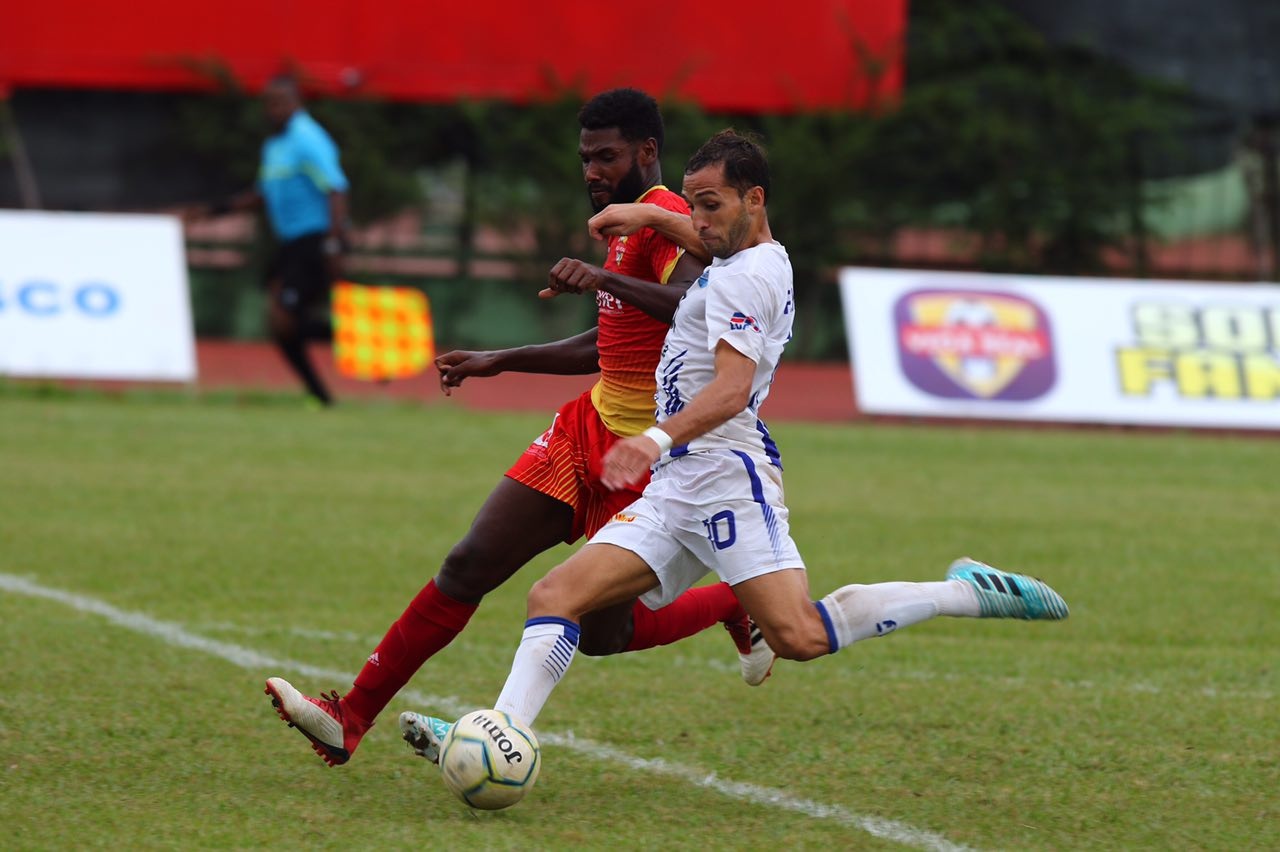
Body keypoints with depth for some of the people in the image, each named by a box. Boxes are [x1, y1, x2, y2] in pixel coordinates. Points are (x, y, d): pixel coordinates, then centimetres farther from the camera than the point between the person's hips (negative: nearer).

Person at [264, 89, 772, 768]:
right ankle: (349, 719, -4)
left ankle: (739, 604, 26)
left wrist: (605, 279, -46)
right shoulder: (630, 222, 15)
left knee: (603, 633, 0)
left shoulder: (665, 219, -16)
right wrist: (498, 362, 26)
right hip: (589, 428, 8)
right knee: (470, 565, -3)